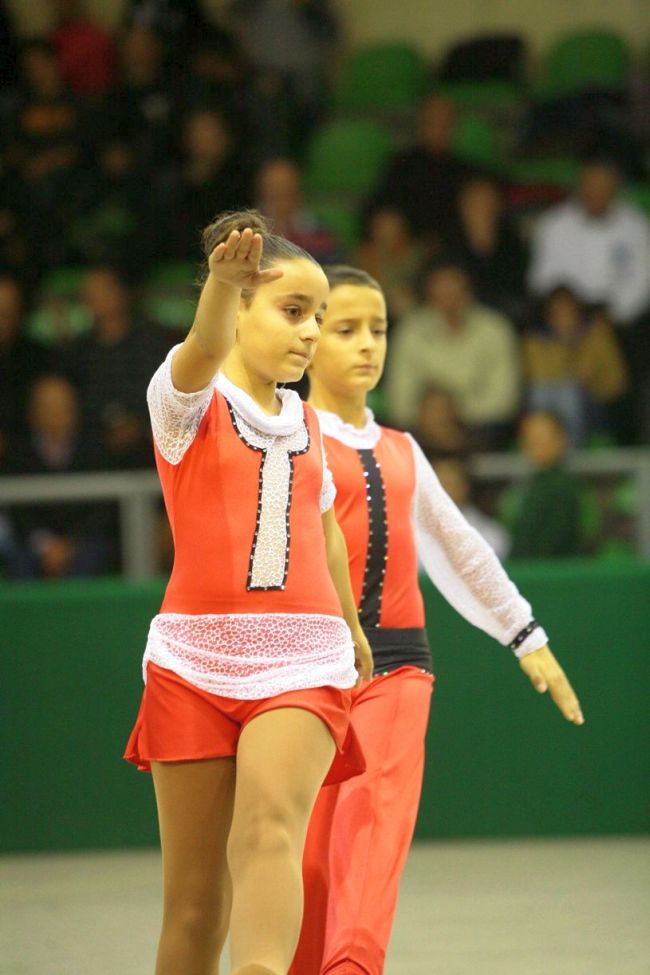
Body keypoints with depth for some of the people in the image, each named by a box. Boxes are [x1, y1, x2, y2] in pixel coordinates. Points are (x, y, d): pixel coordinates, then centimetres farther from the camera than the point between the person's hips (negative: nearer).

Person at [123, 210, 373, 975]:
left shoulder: (304, 422, 15)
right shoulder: (190, 400, -1)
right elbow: (205, 351, -25)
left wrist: (351, 626, 46)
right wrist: (223, 278, -48)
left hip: (302, 662, 2)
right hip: (194, 660, -2)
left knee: (268, 831, -25)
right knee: (196, 895, 1)